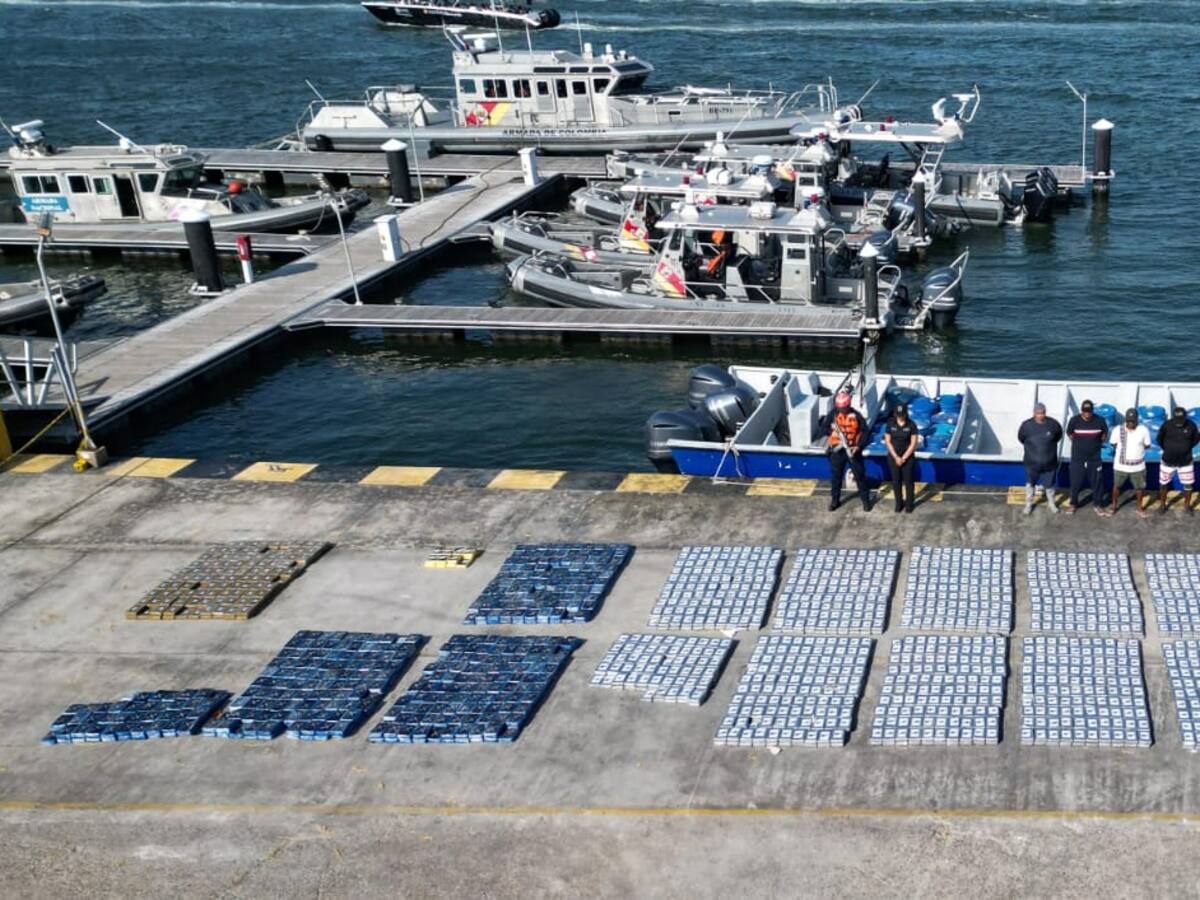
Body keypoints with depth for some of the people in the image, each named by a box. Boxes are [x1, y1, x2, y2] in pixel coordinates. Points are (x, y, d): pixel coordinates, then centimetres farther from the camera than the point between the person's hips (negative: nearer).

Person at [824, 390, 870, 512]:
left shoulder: (855, 415, -11)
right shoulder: (833, 414, -5)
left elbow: (864, 431, -8)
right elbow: (825, 428, 2)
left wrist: (859, 446, -19)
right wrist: (832, 430, -20)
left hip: (853, 450, -2)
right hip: (837, 450, 2)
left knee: (860, 475, 5)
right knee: (835, 476, 11)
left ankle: (866, 500, 17)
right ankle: (835, 500, 26)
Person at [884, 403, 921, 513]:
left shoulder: (911, 425, -9)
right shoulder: (890, 423, -5)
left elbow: (913, 443, -9)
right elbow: (887, 441, -3)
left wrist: (903, 458, -12)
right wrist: (896, 457, -10)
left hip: (907, 457, -2)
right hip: (893, 457, 2)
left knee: (908, 481, 5)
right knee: (896, 481, 7)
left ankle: (909, 503, 18)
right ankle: (899, 503, 21)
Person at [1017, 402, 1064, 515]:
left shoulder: (1053, 424, -12)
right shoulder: (1027, 425, -14)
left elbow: (1059, 435, 10)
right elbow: (1021, 438, 6)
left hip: (1049, 463, 0)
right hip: (1032, 463, 0)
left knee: (1050, 485, 15)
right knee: (1030, 484, 13)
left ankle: (1051, 503, 35)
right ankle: (1028, 504, 30)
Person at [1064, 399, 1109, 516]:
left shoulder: (1100, 421, -12)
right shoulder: (1074, 420, -13)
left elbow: (1105, 433, 9)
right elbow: (1069, 433, 7)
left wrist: (1097, 444, 10)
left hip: (1094, 458, 0)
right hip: (1077, 458, 0)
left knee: (1096, 482, 9)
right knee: (1075, 482, 6)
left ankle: (1097, 504, 24)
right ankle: (1073, 503, 24)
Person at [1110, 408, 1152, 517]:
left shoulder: (1143, 430, -12)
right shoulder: (1118, 430, -13)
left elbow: (1147, 445, 0)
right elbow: (1113, 444, 1)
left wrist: (1137, 448, -7)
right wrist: (1124, 449, -4)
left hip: (1138, 466, 0)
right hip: (1121, 465, 0)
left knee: (1139, 487, 14)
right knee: (1117, 486, 16)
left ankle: (1139, 507, 33)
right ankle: (1114, 506, 35)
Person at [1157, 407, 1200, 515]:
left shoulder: (1191, 425, -16)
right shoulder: (1167, 425, -18)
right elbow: (1160, 438, 1)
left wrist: (1186, 449, 2)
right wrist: (1168, 450, 5)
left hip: (1185, 462, 1)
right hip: (1168, 461, -1)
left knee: (1188, 485, 9)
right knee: (1163, 484, 10)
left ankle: (1187, 505, 31)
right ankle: (1162, 505, 30)